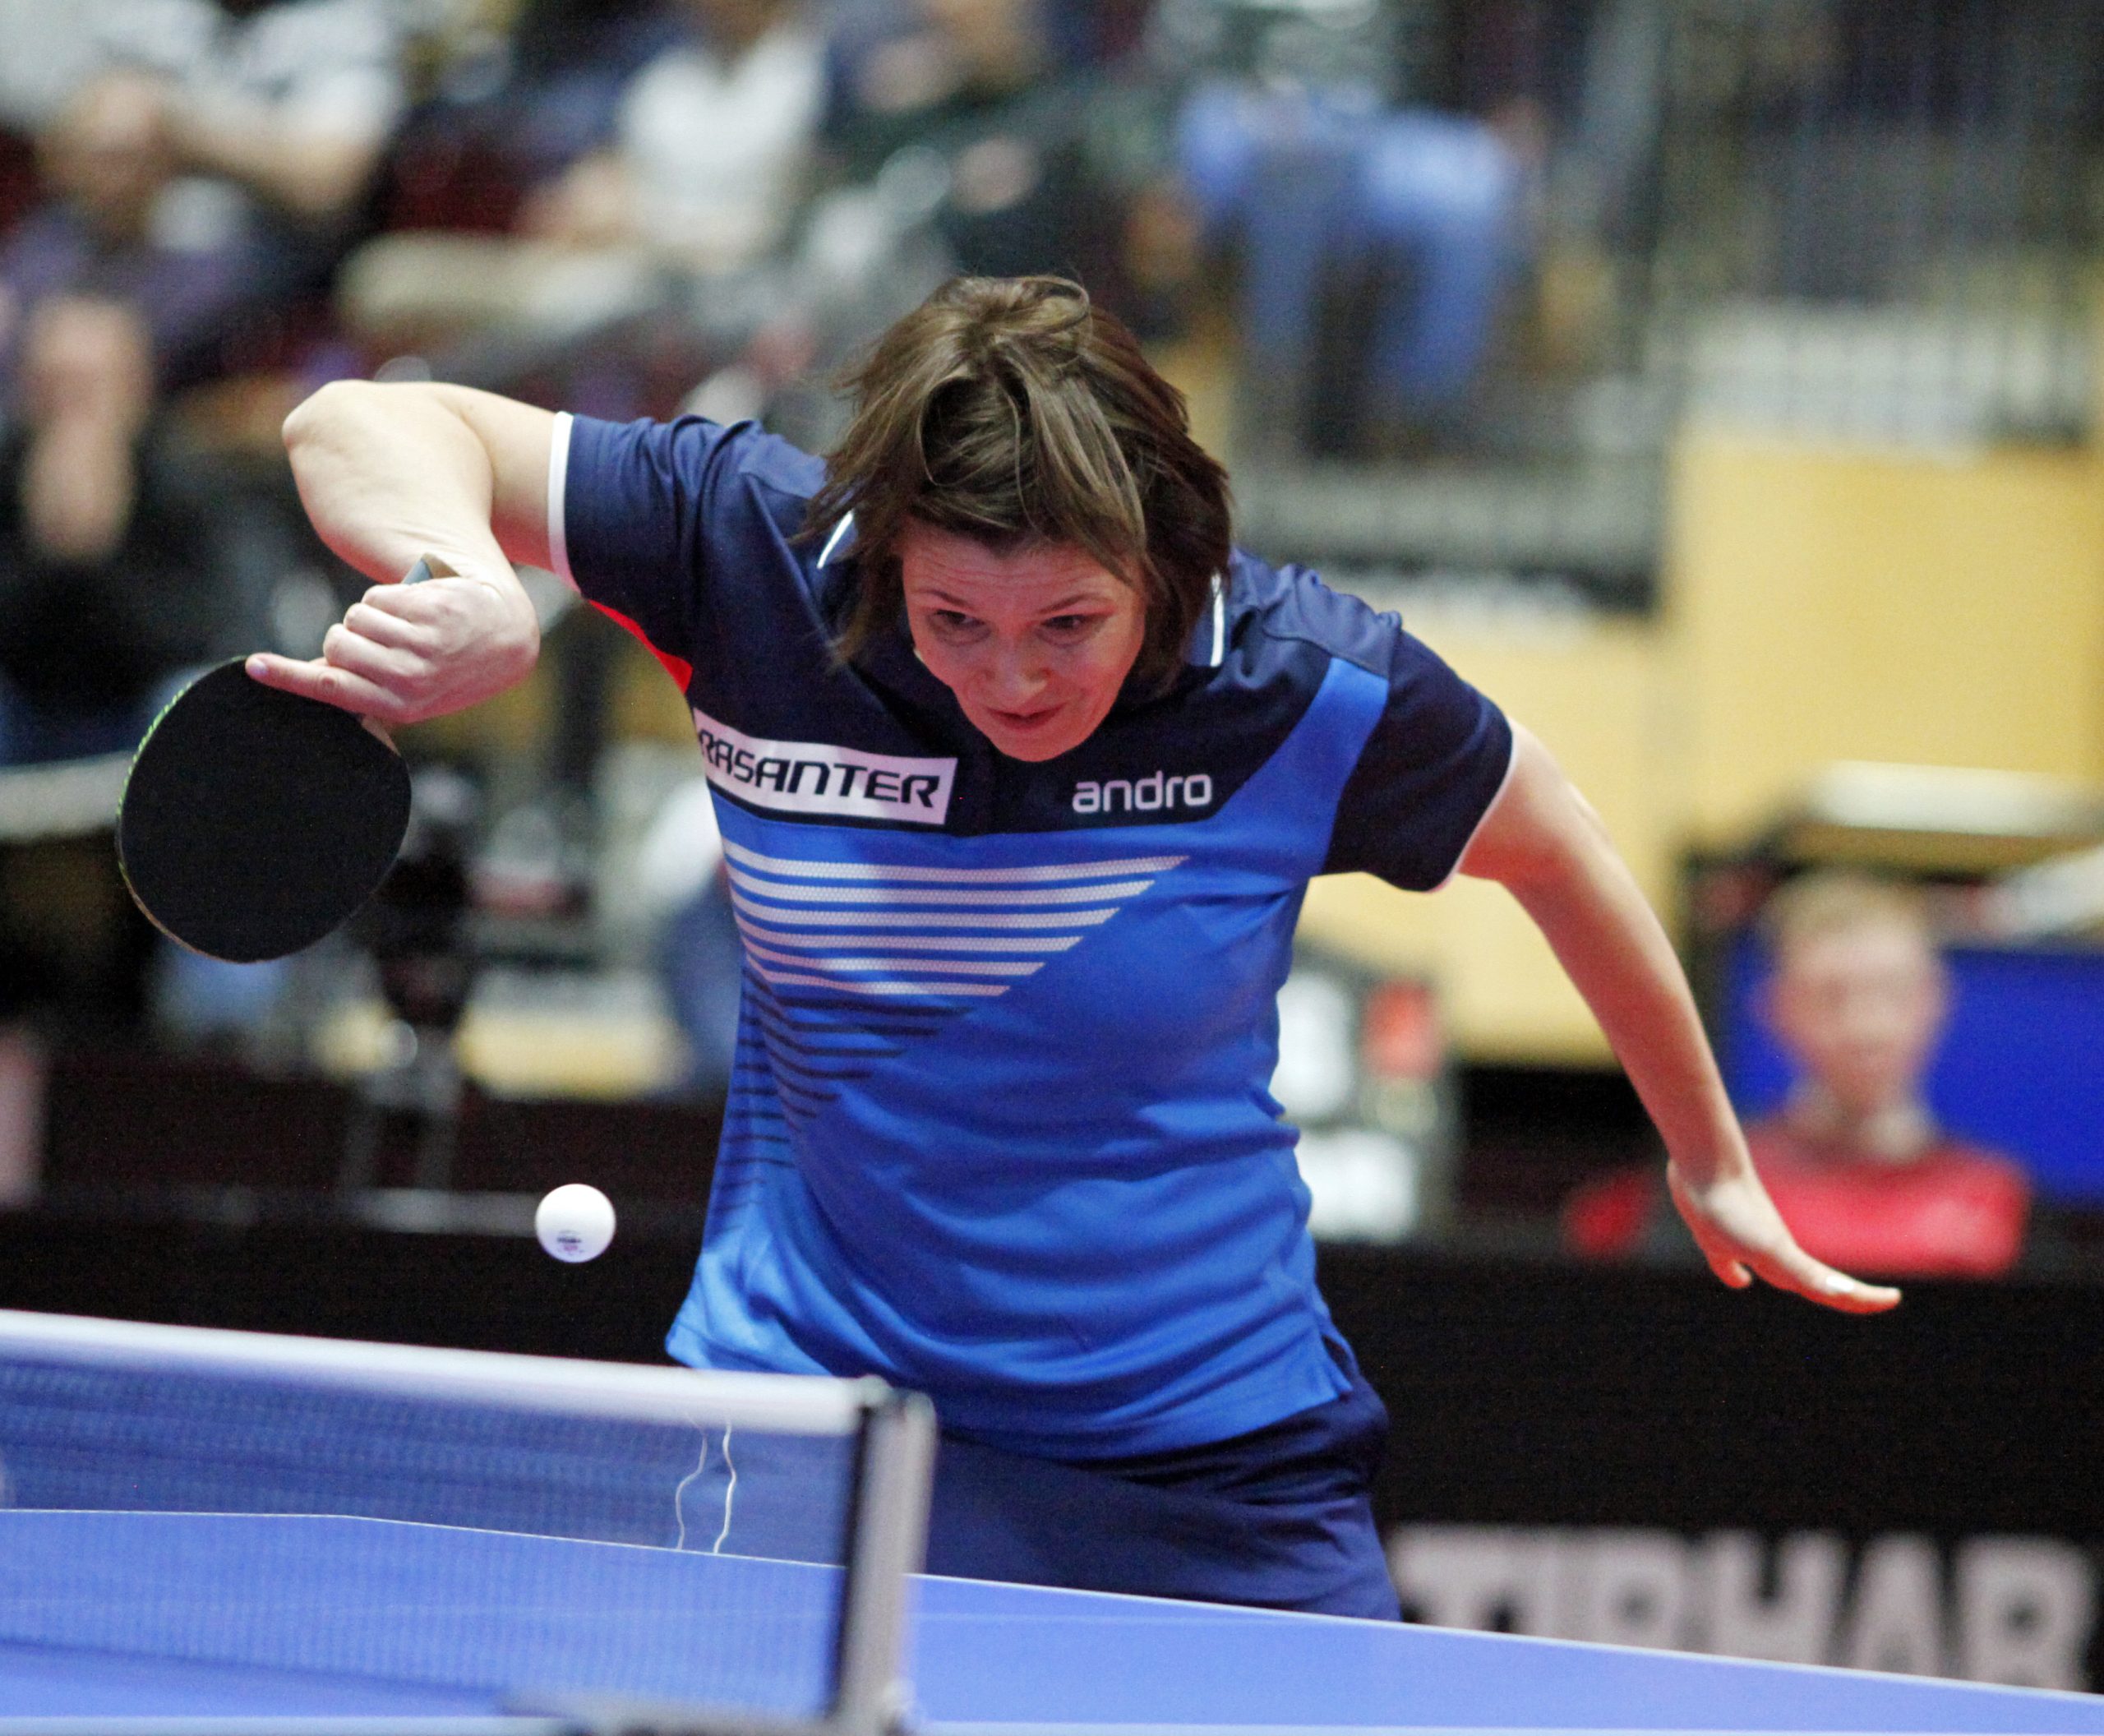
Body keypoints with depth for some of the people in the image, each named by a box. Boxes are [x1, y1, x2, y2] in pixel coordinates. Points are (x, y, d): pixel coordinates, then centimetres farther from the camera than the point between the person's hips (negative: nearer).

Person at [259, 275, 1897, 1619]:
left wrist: (1711, 1160, 18)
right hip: (806, 1391, 0)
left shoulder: (1313, 692, -15)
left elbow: (1551, 840, 5)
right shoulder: (753, 546, -15)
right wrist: (465, 590, -32)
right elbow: (364, 425, -8)